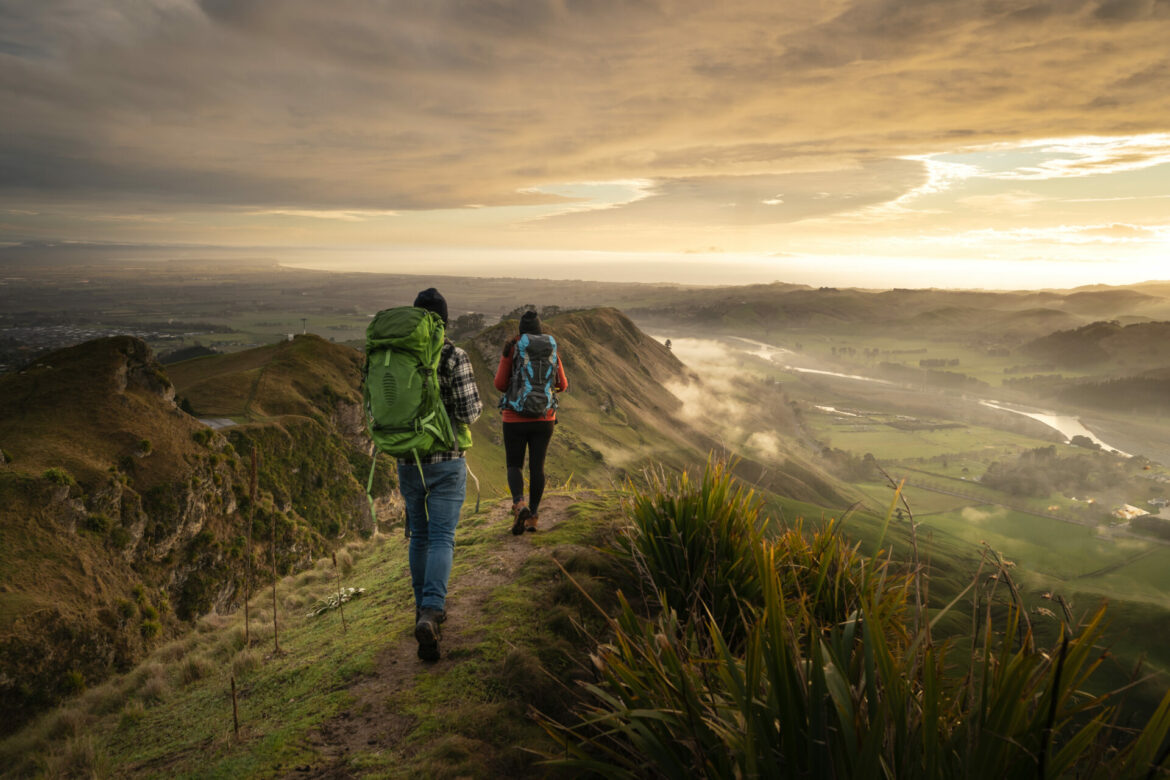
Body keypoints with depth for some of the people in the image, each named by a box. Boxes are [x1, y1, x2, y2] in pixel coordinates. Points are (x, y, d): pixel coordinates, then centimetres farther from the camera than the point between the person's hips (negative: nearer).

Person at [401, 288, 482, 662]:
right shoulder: (455, 357, -12)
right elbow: (467, 413, -16)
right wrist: (477, 404, 8)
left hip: (408, 461, 4)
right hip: (446, 462, -4)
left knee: (420, 535, 20)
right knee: (441, 540, -3)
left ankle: (426, 607, 30)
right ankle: (429, 616, -22)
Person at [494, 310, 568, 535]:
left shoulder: (511, 350, -6)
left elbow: (500, 384, -6)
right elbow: (562, 385, 8)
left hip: (515, 419, -2)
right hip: (544, 418, 2)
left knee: (514, 466, 9)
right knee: (537, 466, 10)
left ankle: (519, 505, -17)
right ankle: (533, 516, 10)